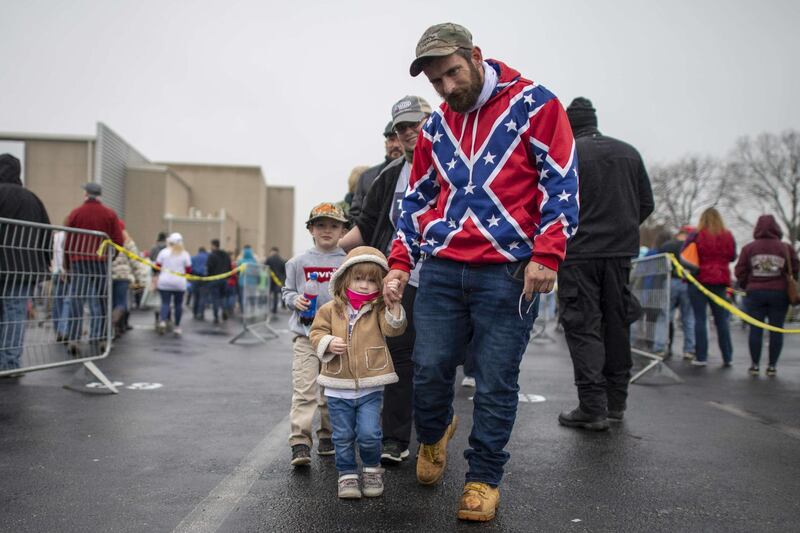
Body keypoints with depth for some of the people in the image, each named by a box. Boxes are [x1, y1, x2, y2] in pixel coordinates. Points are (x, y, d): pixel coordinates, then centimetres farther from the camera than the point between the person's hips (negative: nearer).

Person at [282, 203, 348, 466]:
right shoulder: (299, 262, 3)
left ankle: (327, 436, 27)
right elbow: (287, 291, 11)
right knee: (304, 389, -10)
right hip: (306, 334, -1)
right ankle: (300, 443, -10)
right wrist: (295, 300, -8)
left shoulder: (348, 263, 2)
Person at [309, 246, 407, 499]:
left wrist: (393, 302, -29)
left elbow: (394, 328, -16)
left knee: (369, 434, -5)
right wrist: (328, 343, -14)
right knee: (343, 437, 9)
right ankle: (347, 475, 25)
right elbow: (316, 333, 6)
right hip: (338, 387, 2)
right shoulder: (330, 310, 3)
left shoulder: (379, 309, -1)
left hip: (370, 386, -1)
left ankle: (372, 469, 20)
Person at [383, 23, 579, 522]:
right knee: (430, 368, 4)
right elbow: (417, 199, 21)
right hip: (442, 269, 4)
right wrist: (400, 262, 10)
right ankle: (434, 435, 35)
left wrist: (546, 256, -13)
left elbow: (562, 182, -4)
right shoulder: (436, 126, 15)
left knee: (496, 382, 1)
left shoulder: (533, 103, 0)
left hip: (508, 273, -4)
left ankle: (484, 479, 17)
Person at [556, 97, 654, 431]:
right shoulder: (629, 152, 10)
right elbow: (647, 204, 12)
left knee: (583, 328, -1)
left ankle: (593, 409, -2)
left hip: (579, 253, -5)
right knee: (617, 325, 14)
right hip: (621, 253, 5)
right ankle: (616, 402, 23)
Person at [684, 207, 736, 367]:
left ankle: (701, 357, 1)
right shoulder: (728, 237, 1)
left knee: (700, 319, 1)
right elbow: (732, 257, 12)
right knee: (722, 320, 9)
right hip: (720, 282, 3)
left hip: (700, 280, -3)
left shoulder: (696, 236, -8)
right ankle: (727, 358, 12)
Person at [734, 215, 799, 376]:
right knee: (776, 329, 5)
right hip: (779, 294, -1)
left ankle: (755, 365, 6)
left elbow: (740, 272, 0)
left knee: (755, 329, 4)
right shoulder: (786, 248, -2)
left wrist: (747, 287, 15)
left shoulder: (748, 248, -1)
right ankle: (772, 365, 6)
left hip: (755, 293, 1)